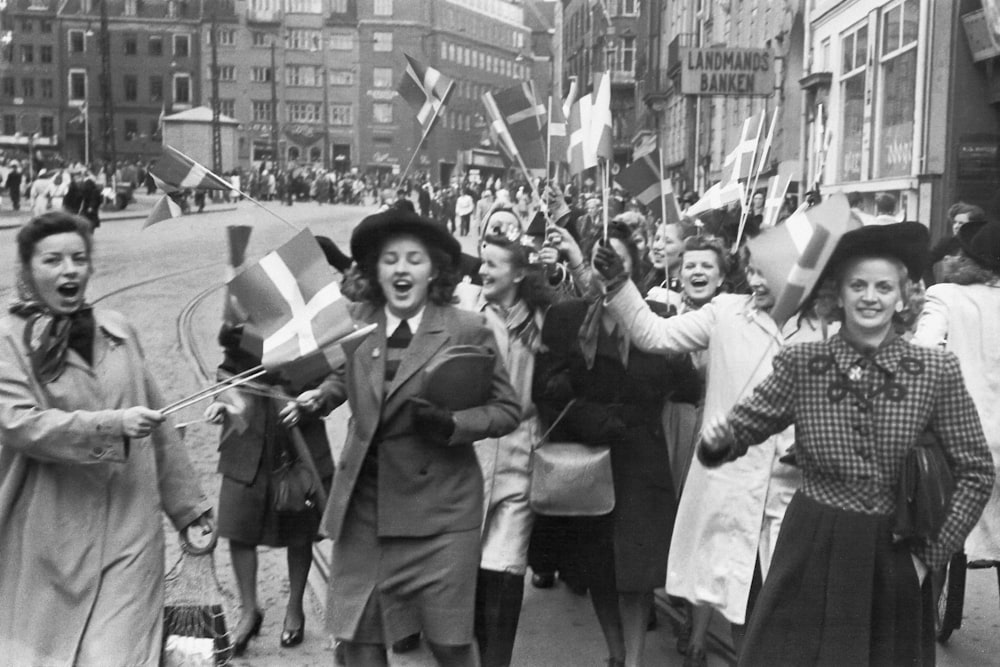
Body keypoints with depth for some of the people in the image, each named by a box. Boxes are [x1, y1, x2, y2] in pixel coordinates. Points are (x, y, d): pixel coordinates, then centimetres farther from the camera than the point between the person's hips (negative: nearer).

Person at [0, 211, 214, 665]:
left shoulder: (118, 331, 7)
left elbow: (157, 426, 12)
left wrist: (188, 503, 14)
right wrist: (111, 425, -23)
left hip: (130, 531, 2)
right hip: (53, 538, -2)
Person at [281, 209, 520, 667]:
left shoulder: (467, 330, -8)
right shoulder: (357, 320, 4)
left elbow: (507, 409, -2)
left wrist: (451, 424, -18)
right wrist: (319, 396, 3)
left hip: (438, 506, -3)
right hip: (362, 503, 3)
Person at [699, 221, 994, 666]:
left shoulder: (938, 371, -6)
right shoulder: (800, 364, -6)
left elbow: (976, 473, -1)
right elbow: (743, 427, -2)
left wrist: (931, 555, -4)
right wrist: (718, 440, -25)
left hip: (896, 557, 1)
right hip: (814, 551, 0)